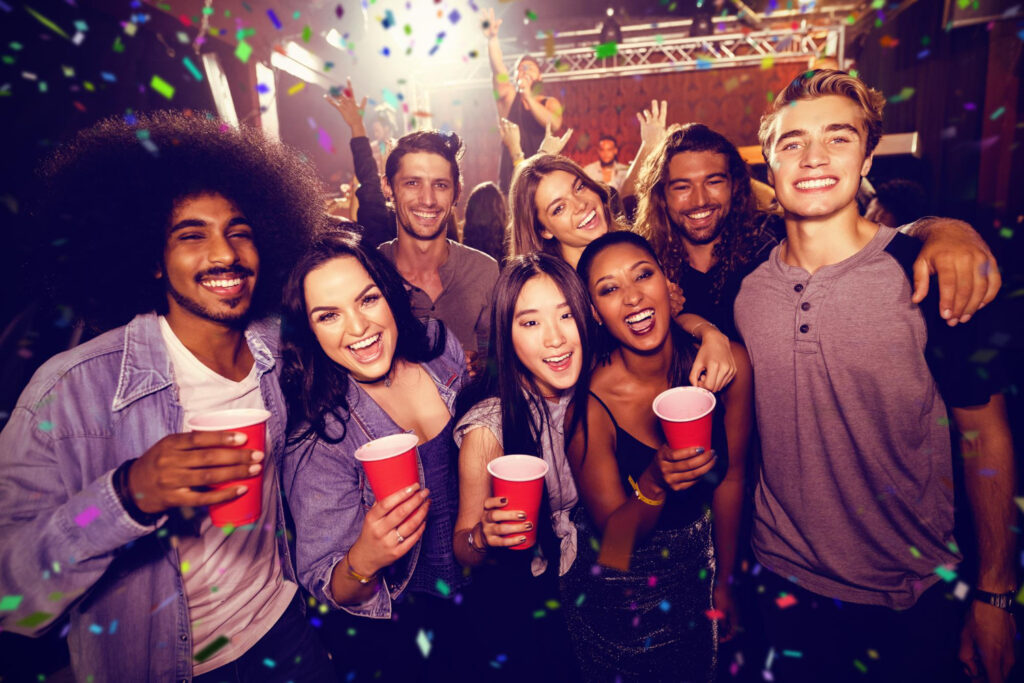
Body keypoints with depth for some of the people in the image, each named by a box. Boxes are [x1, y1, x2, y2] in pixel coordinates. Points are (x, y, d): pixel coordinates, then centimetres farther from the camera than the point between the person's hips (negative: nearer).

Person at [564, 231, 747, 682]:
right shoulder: (588, 404, -27)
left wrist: (725, 583, 8)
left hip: (698, 574, 4)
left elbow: (729, 478, -3)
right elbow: (612, 542, -19)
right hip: (619, 598, -3)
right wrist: (654, 483, -40)